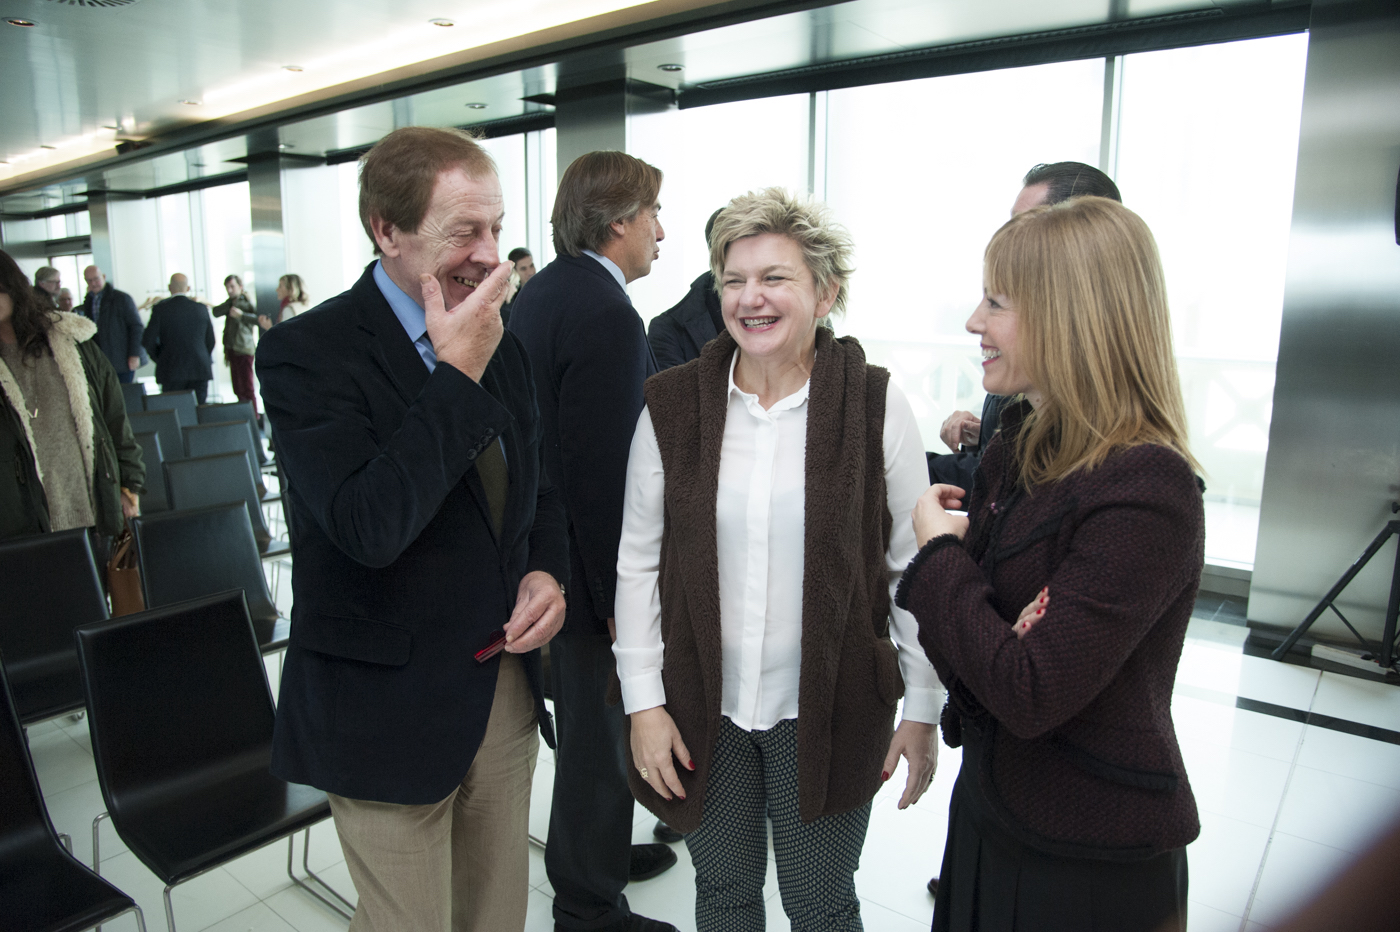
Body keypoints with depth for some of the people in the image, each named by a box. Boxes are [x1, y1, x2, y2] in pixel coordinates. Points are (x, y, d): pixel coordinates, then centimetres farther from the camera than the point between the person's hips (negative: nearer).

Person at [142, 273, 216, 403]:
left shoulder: (160, 309, -3)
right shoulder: (200, 308, 3)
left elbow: (148, 341, -4)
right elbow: (210, 340, 8)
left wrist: (159, 359, 13)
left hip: (171, 373, -2)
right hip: (200, 371, 2)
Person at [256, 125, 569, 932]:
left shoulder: (501, 347, 5)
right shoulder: (307, 352, -16)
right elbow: (369, 527, -28)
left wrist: (547, 572, -5)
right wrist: (457, 374, -25)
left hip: (505, 680, 6)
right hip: (389, 706, -6)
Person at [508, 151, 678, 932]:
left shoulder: (543, 290, 7)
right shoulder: (607, 313, -23)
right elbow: (604, 473, -27)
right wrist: (620, 597, -21)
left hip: (551, 545, 10)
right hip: (596, 565, -10)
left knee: (587, 716, 25)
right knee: (602, 730, 8)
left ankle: (595, 847, 46)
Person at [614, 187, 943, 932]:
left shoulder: (876, 405, -8)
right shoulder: (671, 404, -4)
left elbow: (912, 567, -3)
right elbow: (637, 562, 0)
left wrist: (922, 709, -1)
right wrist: (643, 701, -2)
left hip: (829, 706, -1)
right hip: (703, 705, 2)